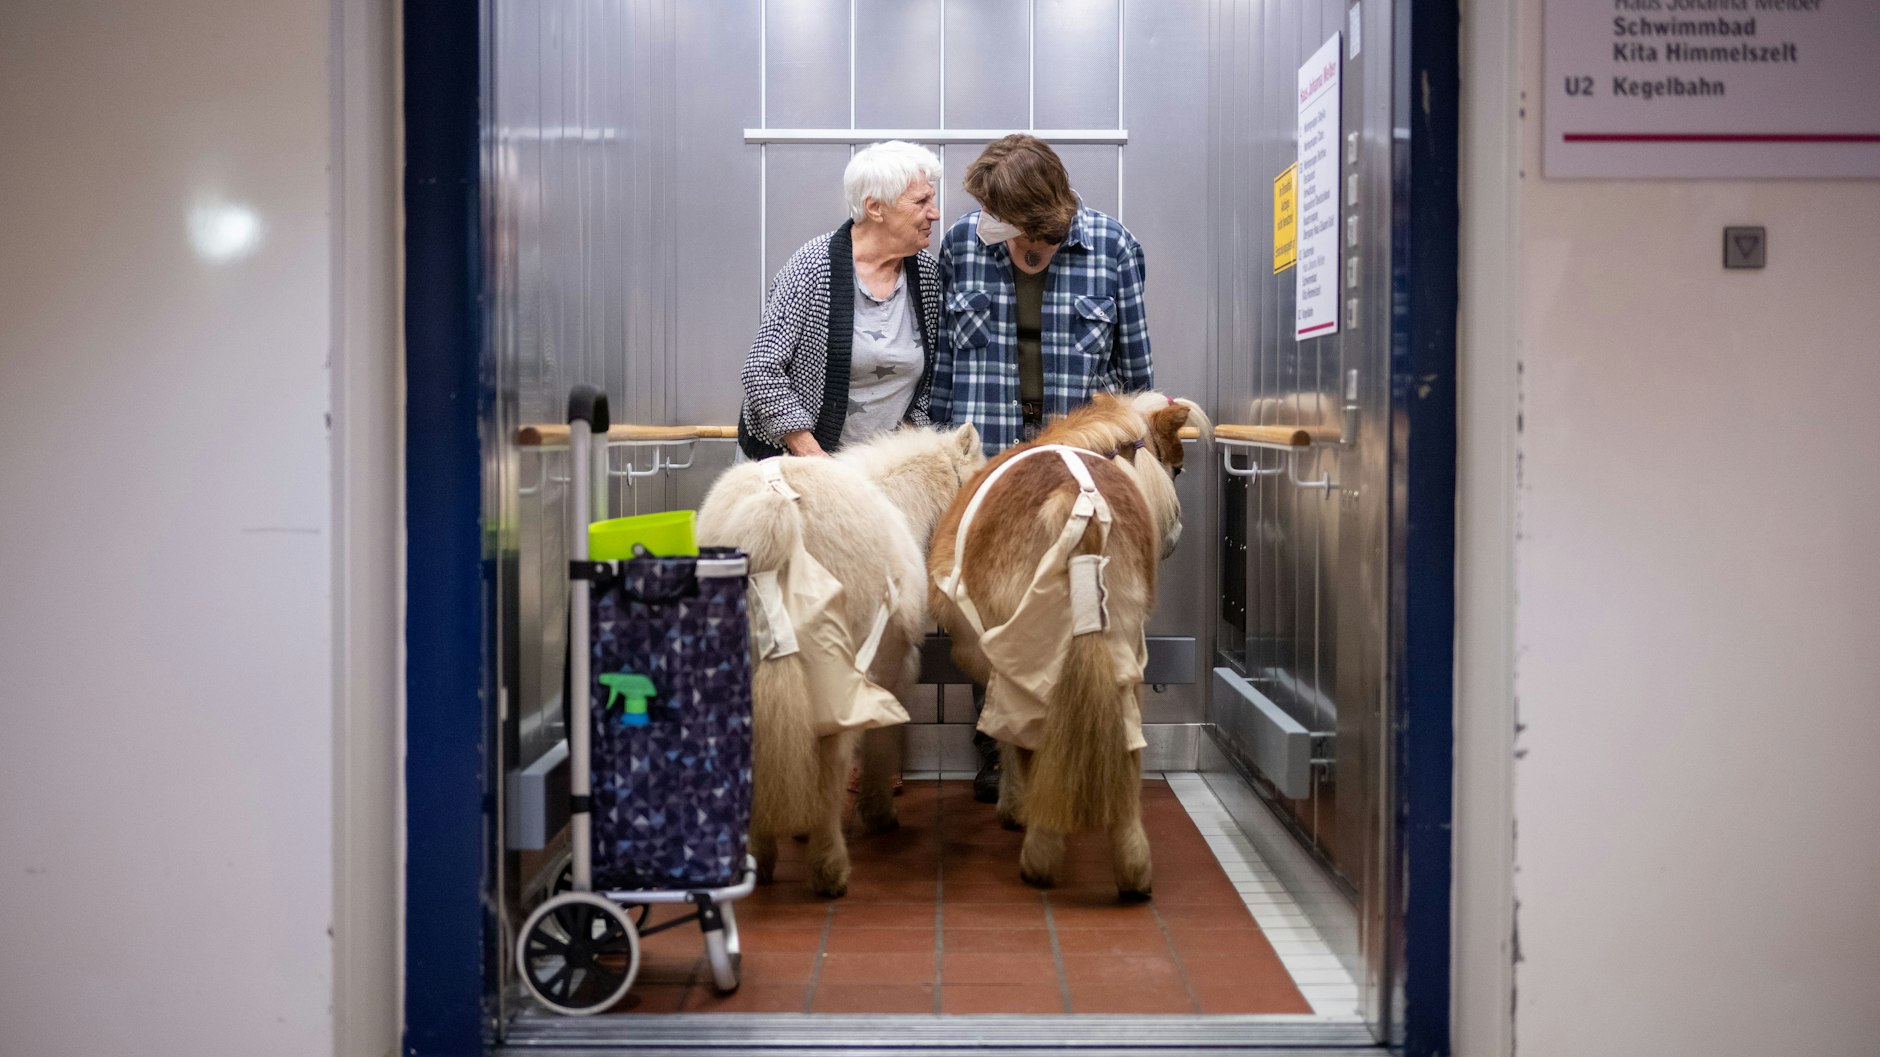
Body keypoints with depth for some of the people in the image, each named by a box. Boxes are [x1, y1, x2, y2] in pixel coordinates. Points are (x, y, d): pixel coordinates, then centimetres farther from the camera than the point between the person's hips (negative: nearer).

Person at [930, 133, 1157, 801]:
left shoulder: (1113, 247, -3)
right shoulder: (961, 242, 1)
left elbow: (1134, 361, 5)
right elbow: (943, 355, 9)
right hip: (985, 447, 1)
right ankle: (997, 758, 18)